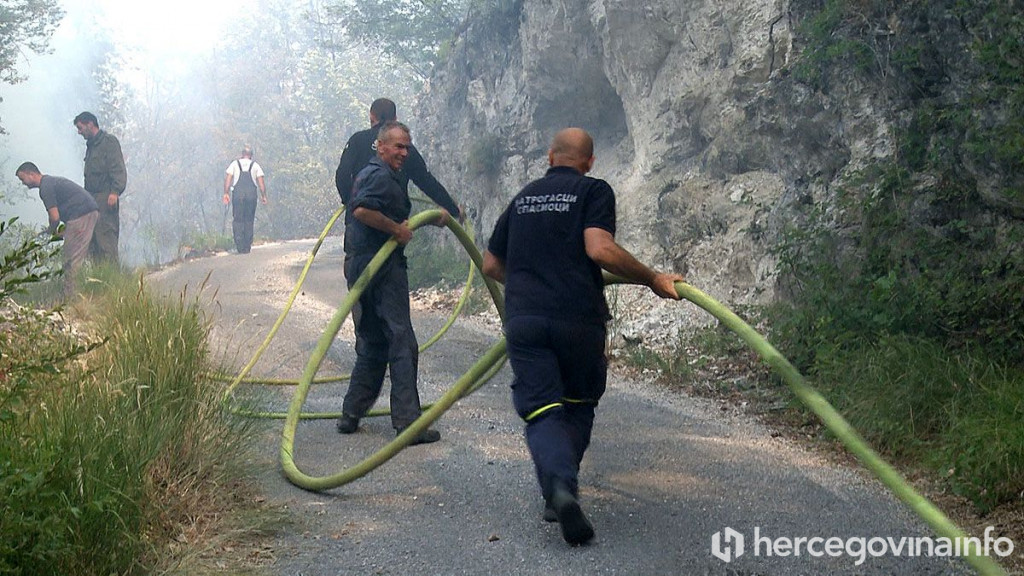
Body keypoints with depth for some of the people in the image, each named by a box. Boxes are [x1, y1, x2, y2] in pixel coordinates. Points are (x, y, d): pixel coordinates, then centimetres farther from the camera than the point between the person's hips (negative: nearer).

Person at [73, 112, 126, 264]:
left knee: (106, 237, -12)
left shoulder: (109, 141, -4)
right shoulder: (91, 145, 23)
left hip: (106, 198, -9)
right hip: (92, 199, 9)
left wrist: (115, 191, -24)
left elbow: (118, 169, -14)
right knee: (92, 239, 5)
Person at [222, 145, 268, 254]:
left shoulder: (234, 164, 10)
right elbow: (261, 181, 3)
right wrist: (263, 196, 7)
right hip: (251, 195, 1)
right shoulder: (255, 165, 11)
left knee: (237, 220, 2)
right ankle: (247, 247, 7)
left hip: (237, 194, -1)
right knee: (249, 220, 8)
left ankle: (240, 246, -11)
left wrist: (226, 193, -1)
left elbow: (228, 178, 0)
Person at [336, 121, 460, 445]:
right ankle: (408, 423, -5)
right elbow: (362, 210, -31)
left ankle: (351, 415, 23)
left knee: (372, 345, 18)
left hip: (360, 266, 10)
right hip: (382, 269, -10)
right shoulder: (382, 176, -13)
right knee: (402, 344, -6)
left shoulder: (370, 173, 21)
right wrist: (397, 229, -20)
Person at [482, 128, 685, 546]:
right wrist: (654, 280, -6)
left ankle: (560, 488, -27)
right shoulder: (594, 191, 5)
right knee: (579, 405, 18)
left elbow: (491, 265, 24)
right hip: (578, 318, -2)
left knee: (542, 411, -1)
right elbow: (600, 248, -13)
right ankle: (559, 496, 15)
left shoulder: (523, 197, 20)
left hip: (523, 318, 3)